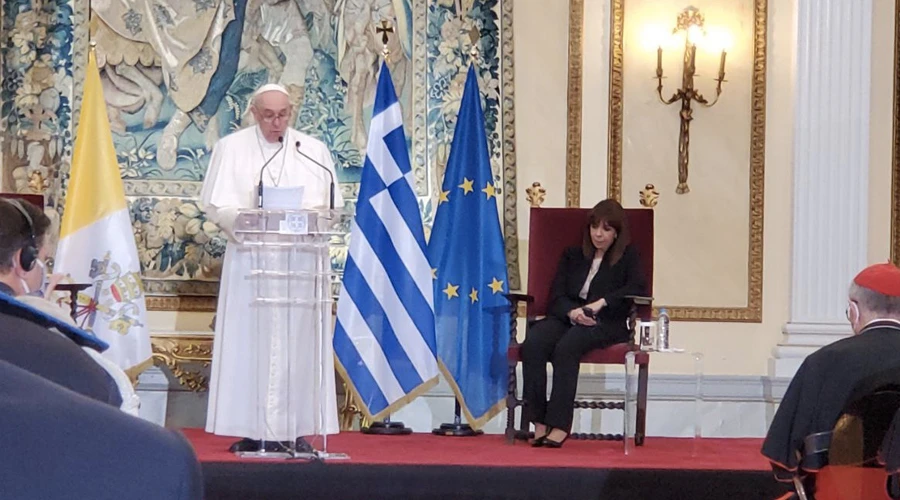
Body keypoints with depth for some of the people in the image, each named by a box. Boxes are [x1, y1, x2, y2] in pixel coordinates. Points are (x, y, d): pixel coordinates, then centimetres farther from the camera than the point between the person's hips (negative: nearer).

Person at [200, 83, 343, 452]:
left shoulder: (314, 151, 12)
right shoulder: (231, 148, 7)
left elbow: (332, 206, 8)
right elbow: (215, 204, 1)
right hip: (249, 259, -1)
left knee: (298, 343, -2)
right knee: (248, 342, -5)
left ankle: (296, 428, 0)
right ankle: (251, 430, -4)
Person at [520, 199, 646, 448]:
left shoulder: (628, 257, 14)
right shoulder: (572, 256, 24)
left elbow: (636, 287, -7)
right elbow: (556, 297, 11)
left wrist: (602, 302, -20)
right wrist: (572, 312, -13)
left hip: (606, 324, -4)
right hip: (566, 318, 4)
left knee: (566, 346, -37)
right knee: (532, 344, -31)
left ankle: (559, 425, -40)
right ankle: (539, 422, -33)